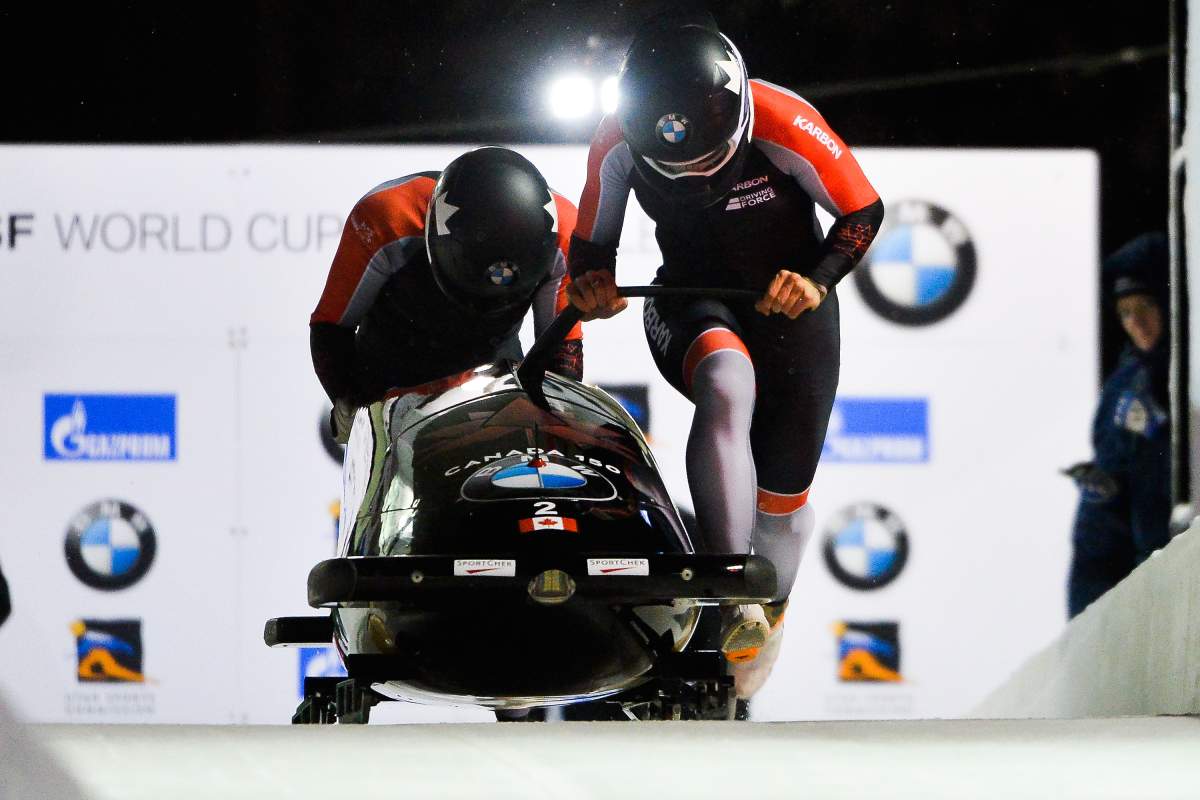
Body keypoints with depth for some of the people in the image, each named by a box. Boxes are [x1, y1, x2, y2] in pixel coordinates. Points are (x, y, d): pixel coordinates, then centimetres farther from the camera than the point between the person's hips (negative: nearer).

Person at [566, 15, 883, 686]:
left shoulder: (783, 125, -28)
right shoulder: (619, 145, -20)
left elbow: (864, 212, -13)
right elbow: (592, 241, -3)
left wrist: (818, 280, -27)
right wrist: (594, 281, -24)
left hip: (787, 301, 0)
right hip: (692, 306, 0)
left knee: (784, 492, 6)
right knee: (726, 384, -36)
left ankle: (771, 614, 37)